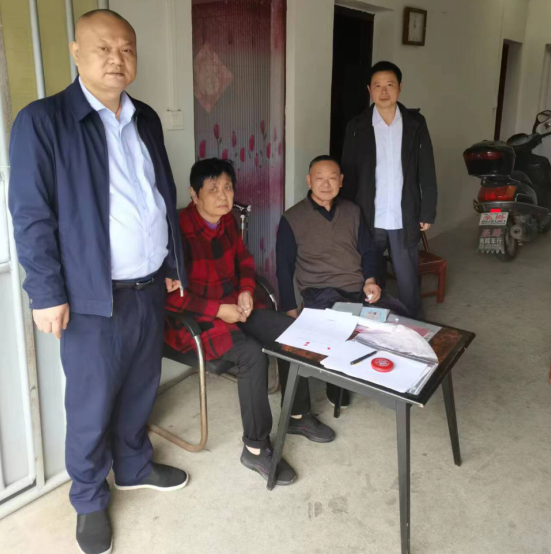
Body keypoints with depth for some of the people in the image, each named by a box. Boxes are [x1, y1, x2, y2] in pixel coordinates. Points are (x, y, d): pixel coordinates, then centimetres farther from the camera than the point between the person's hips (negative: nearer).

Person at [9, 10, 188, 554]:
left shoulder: (146, 119, 9)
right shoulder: (42, 120, -9)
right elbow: (31, 215, -11)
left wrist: (174, 263, 16)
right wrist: (47, 293, -13)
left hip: (150, 287, 6)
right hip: (94, 296, -5)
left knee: (141, 390, 20)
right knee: (91, 406, 9)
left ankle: (134, 466, 43)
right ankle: (90, 500, 31)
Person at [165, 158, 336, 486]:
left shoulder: (227, 220, 1)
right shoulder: (181, 230, -23)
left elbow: (244, 259, 17)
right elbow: (169, 294, -24)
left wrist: (246, 291, -2)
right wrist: (218, 310, -22)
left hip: (233, 306, 8)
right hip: (192, 320, -8)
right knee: (253, 354, -29)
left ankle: (298, 415, 16)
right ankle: (256, 448, -13)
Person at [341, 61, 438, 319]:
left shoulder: (415, 123, 1)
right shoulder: (357, 127, -1)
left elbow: (426, 171, 3)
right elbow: (349, 175, 1)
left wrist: (427, 212, 0)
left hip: (404, 219, 0)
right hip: (368, 219, 0)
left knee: (408, 281, 9)